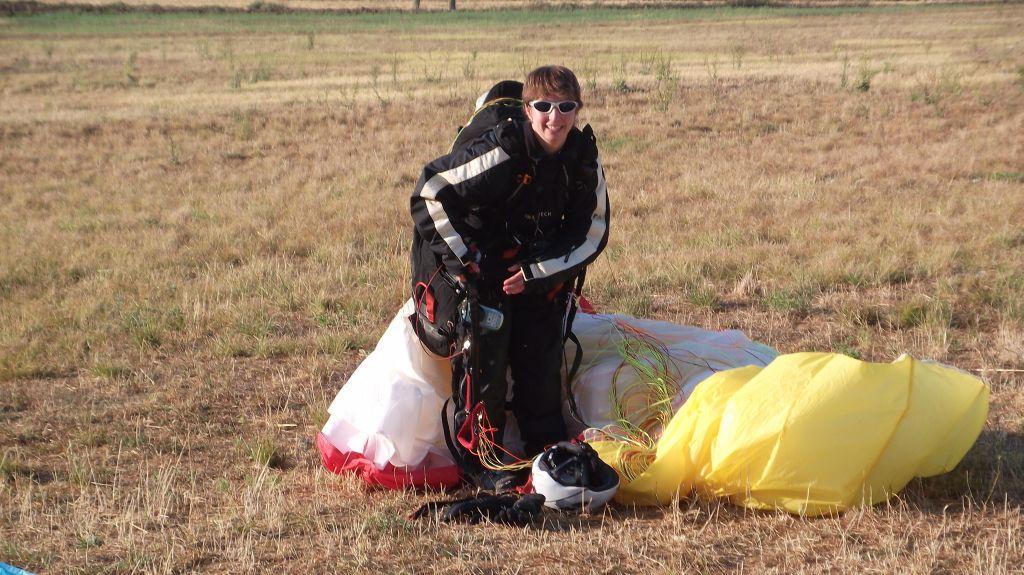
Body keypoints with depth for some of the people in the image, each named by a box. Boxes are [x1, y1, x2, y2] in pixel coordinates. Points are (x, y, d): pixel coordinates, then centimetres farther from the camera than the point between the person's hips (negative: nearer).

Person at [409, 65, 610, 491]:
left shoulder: (584, 157, -8)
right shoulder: (501, 152, -24)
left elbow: (592, 232, -1)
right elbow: (430, 193, -21)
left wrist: (535, 273, -12)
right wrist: (464, 260, -18)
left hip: (542, 271, 4)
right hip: (483, 271, -4)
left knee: (542, 364, 5)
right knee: (486, 363, -7)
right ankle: (483, 461, 4)